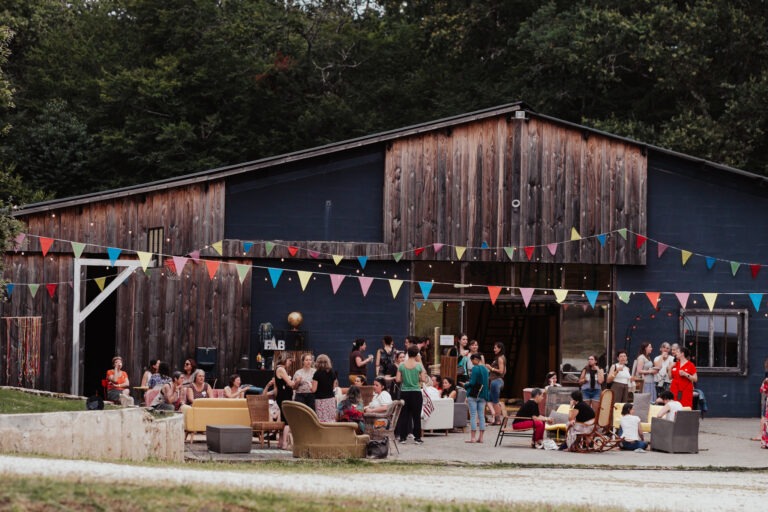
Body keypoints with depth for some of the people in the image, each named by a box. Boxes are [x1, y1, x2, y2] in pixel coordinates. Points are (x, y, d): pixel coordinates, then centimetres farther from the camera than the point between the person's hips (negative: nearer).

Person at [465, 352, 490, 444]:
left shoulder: (475, 368, -12)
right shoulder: (485, 369, 10)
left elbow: (472, 382, -17)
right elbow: (486, 383, 13)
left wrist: (466, 385, 1)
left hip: (473, 395, -6)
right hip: (483, 395, 6)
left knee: (473, 416, -3)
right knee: (481, 416, 7)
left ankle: (472, 438, -4)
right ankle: (480, 437, 7)